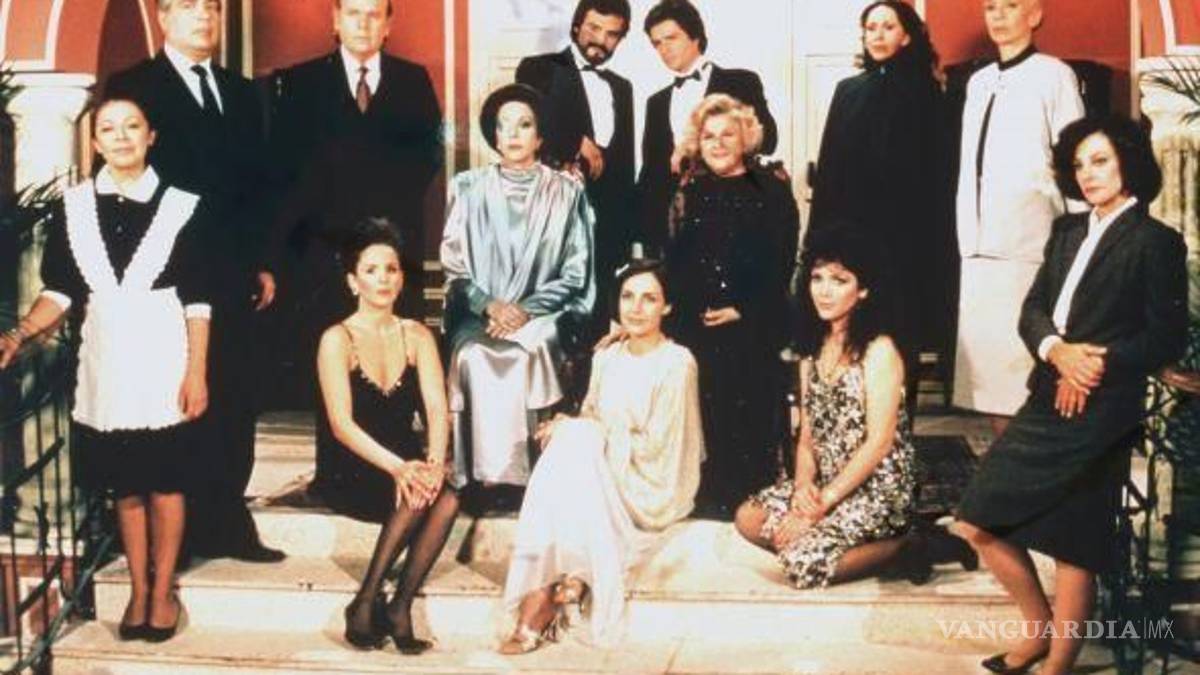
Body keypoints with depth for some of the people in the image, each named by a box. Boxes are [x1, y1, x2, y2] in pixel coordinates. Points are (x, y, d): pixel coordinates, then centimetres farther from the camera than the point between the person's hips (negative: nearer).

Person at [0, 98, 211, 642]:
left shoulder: (181, 206, -3)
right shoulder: (72, 206, 3)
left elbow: (196, 301, -4)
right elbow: (61, 291, 3)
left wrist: (197, 373, -7)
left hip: (164, 364, -2)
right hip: (106, 364, 2)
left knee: (165, 484, 6)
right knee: (125, 487, 11)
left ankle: (163, 591, 19)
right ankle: (139, 591, 24)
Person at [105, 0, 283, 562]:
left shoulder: (240, 92, 18)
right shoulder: (132, 88, 0)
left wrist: (262, 262, 13)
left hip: (235, 275, 5)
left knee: (234, 404, 4)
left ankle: (227, 522, 12)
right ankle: (182, 530, 7)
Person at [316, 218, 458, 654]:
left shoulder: (417, 336, 10)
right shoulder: (337, 339, -2)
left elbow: (438, 410, -2)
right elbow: (341, 423, -13)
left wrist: (434, 463, -22)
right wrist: (397, 467, -27)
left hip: (406, 462, 3)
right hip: (356, 471, -3)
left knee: (446, 500, -29)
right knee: (414, 498, -32)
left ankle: (399, 608, -20)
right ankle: (366, 602, -20)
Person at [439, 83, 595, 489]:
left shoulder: (566, 192, 7)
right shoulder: (469, 188, 11)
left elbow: (576, 271, 2)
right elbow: (453, 263, 6)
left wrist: (527, 311, -11)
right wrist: (489, 305, -12)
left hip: (542, 317, -1)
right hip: (477, 317, 1)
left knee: (522, 353, -32)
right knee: (477, 358, -30)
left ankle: (513, 473, -23)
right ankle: (486, 475, -25)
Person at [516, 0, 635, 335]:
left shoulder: (621, 88, 21)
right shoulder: (539, 69, 5)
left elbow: (625, 165, 18)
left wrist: (627, 231, 12)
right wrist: (579, 143, -9)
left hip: (607, 222, 5)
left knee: (596, 317, 2)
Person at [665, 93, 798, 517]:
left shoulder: (772, 191, 3)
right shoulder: (688, 193, 13)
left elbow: (782, 263, -2)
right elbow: (673, 261, 9)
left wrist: (745, 310, -11)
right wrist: (696, 310, -5)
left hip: (753, 329, -2)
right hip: (694, 328, 2)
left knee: (751, 415, -4)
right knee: (704, 416, -1)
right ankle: (709, 503, 9)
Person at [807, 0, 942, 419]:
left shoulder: (923, 91, 4)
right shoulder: (848, 90, 14)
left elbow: (929, 170, -2)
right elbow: (828, 166, 11)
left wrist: (925, 237, -10)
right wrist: (820, 233, 4)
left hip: (900, 233, -3)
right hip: (848, 230, 3)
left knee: (896, 333, -1)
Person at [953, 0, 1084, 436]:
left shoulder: (1054, 76, -1)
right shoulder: (978, 82, 18)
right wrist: (967, 232, 14)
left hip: (1029, 244, -6)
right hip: (978, 245, 6)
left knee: (1021, 363, -11)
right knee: (984, 355, 5)